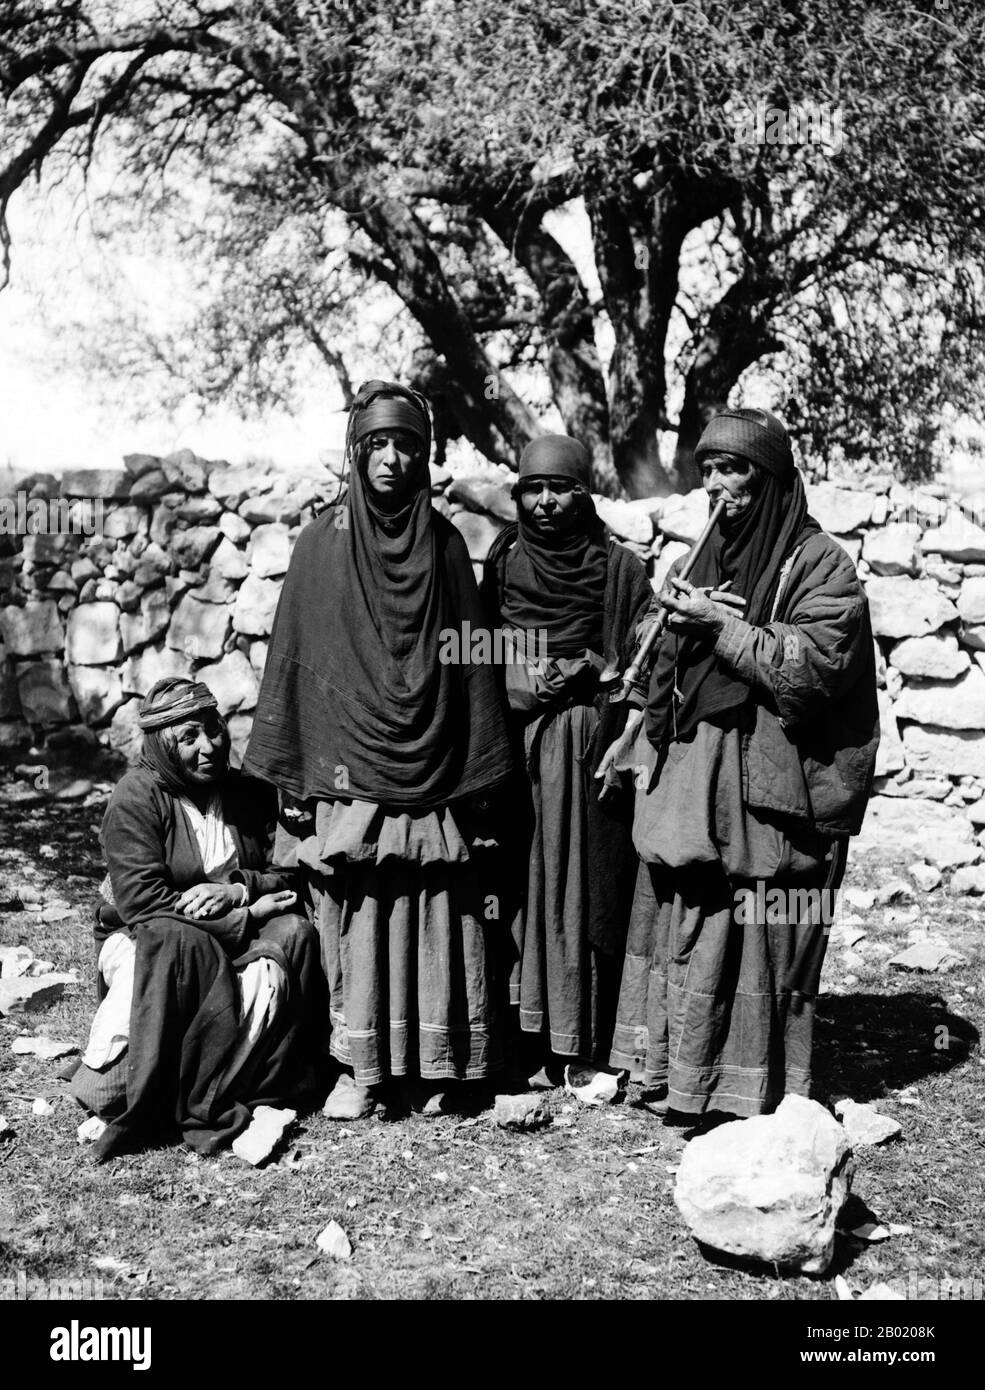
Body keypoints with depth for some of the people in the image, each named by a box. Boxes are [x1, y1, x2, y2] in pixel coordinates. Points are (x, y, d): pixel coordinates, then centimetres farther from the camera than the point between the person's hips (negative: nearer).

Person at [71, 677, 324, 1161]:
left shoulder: (250, 794, 3)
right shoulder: (137, 795, -12)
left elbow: (292, 874, 2)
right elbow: (140, 901, -20)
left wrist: (239, 888, -21)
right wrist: (246, 917, -22)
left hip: (232, 940, 4)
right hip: (141, 937, -4)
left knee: (293, 935, -26)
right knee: (181, 944, -37)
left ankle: (206, 1098, -26)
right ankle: (120, 1096, -27)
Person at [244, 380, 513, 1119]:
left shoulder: (445, 544, 6)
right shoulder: (321, 543, 3)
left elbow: (470, 661, 5)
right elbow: (293, 658, 3)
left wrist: (477, 779, 1)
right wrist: (292, 777, -1)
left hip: (431, 774, 1)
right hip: (346, 772, 0)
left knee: (435, 919, 2)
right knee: (354, 918, 1)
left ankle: (434, 1070, 14)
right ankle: (361, 1069, 13)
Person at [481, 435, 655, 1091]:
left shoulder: (619, 567, 4)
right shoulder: (503, 562, 12)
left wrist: (588, 671, -12)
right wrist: (522, 679, -1)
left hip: (591, 747, -2)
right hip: (515, 743, 2)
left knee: (588, 886, -2)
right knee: (522, 884, -1)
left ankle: (590, 1048, 7)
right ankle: (531, 1044, 7)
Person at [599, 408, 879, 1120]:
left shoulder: (820, 562, -6)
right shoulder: (716, 552, 15)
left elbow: (812, 666, -16)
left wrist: (720, 623, -17)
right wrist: (643, 728, 14)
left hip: (767, 779, -7)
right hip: (690, 770, 7)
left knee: (752, 935, -3)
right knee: (680, 918, 9)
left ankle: (753, 1094, 10)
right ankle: (678, 1075, 21)